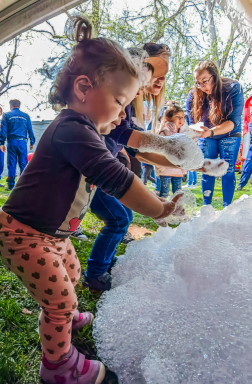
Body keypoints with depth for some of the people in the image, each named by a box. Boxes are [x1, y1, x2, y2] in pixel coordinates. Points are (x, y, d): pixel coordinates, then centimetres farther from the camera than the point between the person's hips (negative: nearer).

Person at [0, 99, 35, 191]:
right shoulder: (26, 116, 10)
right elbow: (30, 130, 9)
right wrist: (32, 142, 14)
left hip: (12, 142, -1)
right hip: (22, 142, 1)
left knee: (11, 164, 4)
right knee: (23, 164, 3)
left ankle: (11, 185, 5)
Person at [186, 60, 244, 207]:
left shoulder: (234, 88, -24)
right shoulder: (193, 95, -16)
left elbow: (234, 121, -30)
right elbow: (193, 123, -7)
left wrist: (210, 132, -45)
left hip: (229, 135, -2)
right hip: (206, 138, 2)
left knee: (228, 171, -7)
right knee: (207, 170, -1)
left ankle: (227, 208, 2)